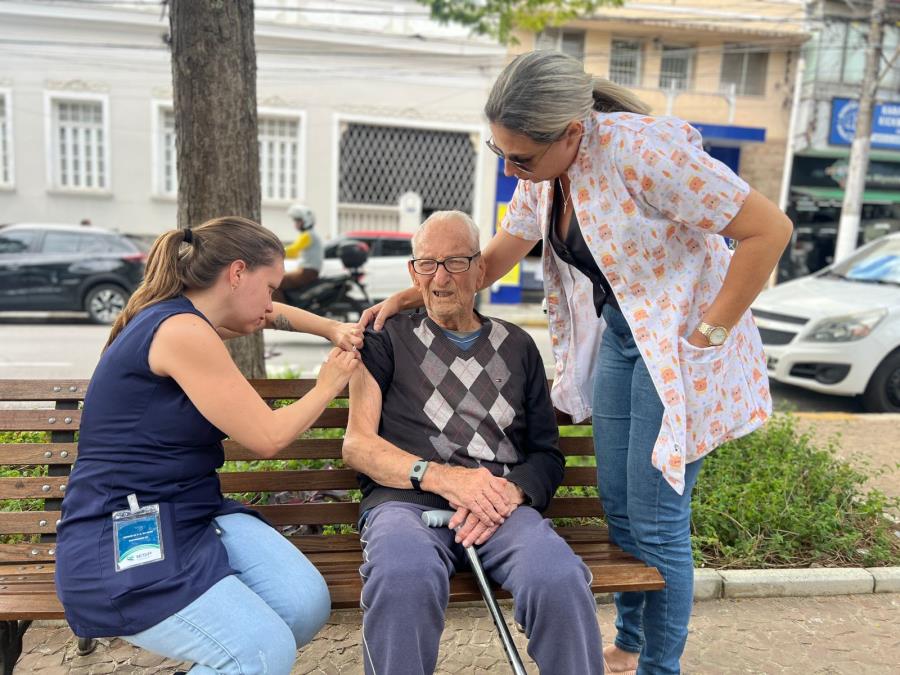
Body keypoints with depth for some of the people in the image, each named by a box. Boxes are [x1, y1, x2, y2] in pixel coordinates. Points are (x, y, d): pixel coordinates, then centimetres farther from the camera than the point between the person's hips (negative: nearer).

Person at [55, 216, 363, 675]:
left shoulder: (182, 319, 13)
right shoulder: (182, 331, -18)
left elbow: (266, 314, 34)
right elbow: (267, 438, -15)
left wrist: (333, 331, 21)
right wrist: (326, 387, 2)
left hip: (196, 513, 9)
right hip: (122, 541, -9)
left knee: (307, 604, -12)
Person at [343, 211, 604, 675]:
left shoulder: (516, 346, 22)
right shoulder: (389, 339, 15)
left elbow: (547, 453, 18)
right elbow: (358, 444, 5)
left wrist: (511, 490, -6)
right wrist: (443, 477, -11)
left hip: (501, 505, 2)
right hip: (406, 499, -1)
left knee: (560, 580, -32)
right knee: (404, 578, -37)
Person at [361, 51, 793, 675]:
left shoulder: (641, 149, -25)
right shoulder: (541, 173, -1)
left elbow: (770, 229, -23)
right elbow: (494, 259, 11)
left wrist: (706, 335, -19)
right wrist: (408, 298, 4)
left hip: (681, 346, -7)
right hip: (616, 337, 8)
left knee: (656, 522, 0)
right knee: (618, 506, 14)